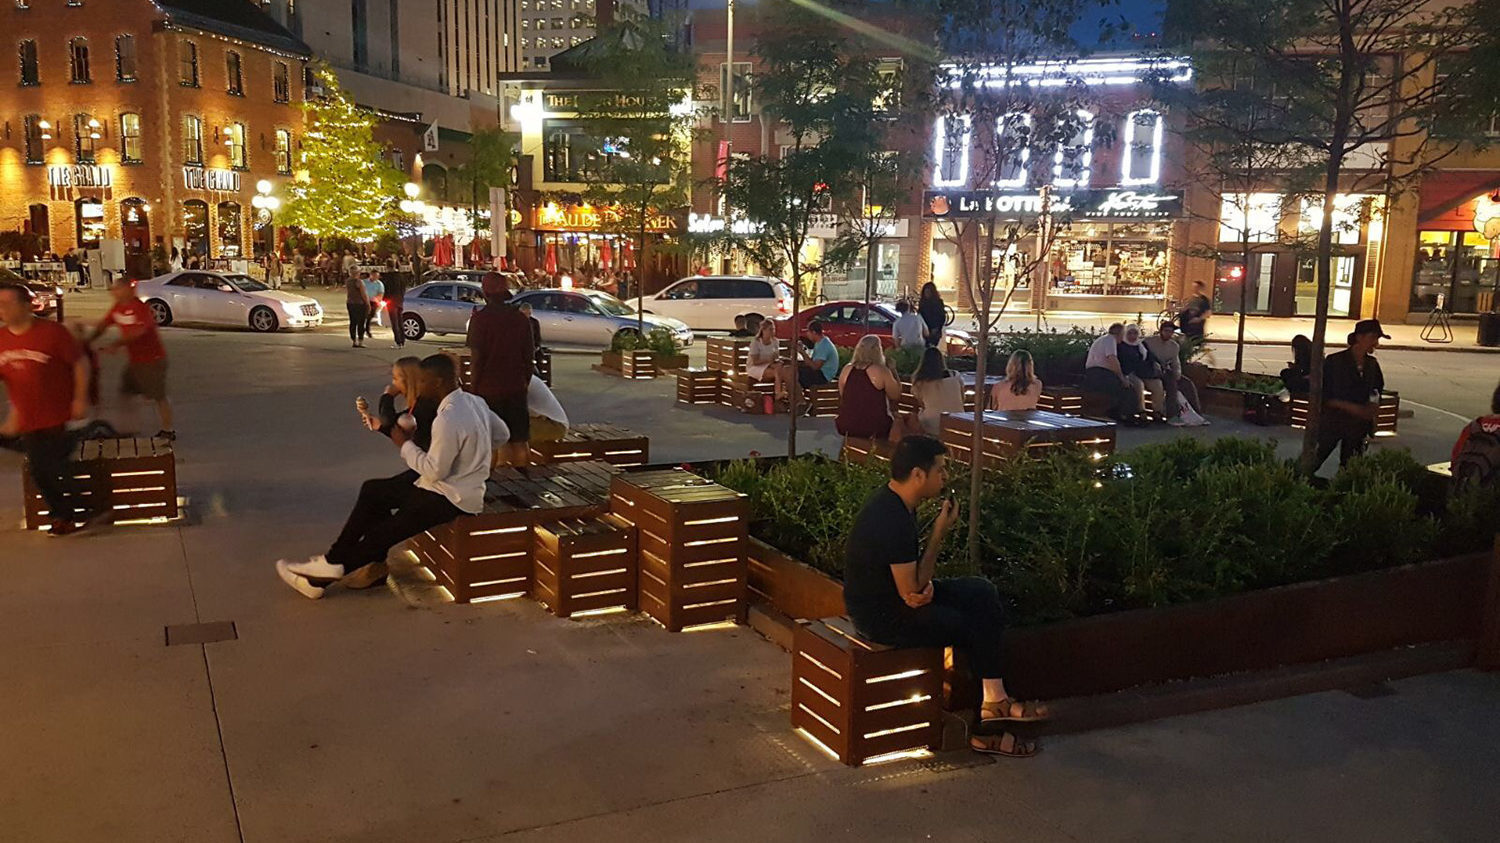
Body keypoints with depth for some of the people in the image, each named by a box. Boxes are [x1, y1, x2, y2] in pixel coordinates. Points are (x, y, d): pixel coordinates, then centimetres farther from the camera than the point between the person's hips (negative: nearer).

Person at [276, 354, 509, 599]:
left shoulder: (448, 420, -27)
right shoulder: (474, 400, 2)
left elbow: (434, 472, -23)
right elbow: (502, 434, 13)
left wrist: (405, 444, -10)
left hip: (450, 499, -10)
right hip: (456, 483, 10)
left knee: (382, 535, -1)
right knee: (372, 490, 10)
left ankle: (318, 580, 13)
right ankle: (336, 561, 9)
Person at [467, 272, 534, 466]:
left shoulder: (480, 318, -10)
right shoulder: (520, 319, 3)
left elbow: (477, 358, -12)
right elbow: (530, 356, 6)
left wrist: (473, 387, -3)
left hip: (488, 389, -4)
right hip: (516, 388, 4)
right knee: (519, 440, 11)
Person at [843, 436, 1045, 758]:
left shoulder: (893, 500, 3)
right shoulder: (892, 521, -30)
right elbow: (910, 593, -25)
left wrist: (925, 585, -10)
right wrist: (939, 533, -20)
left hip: (891, 593, 10)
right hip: (881, 616, -10)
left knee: (982, 593, 3)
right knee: (978, 628, -8)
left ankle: (994, 700, 2)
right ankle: (984, 731, 7)